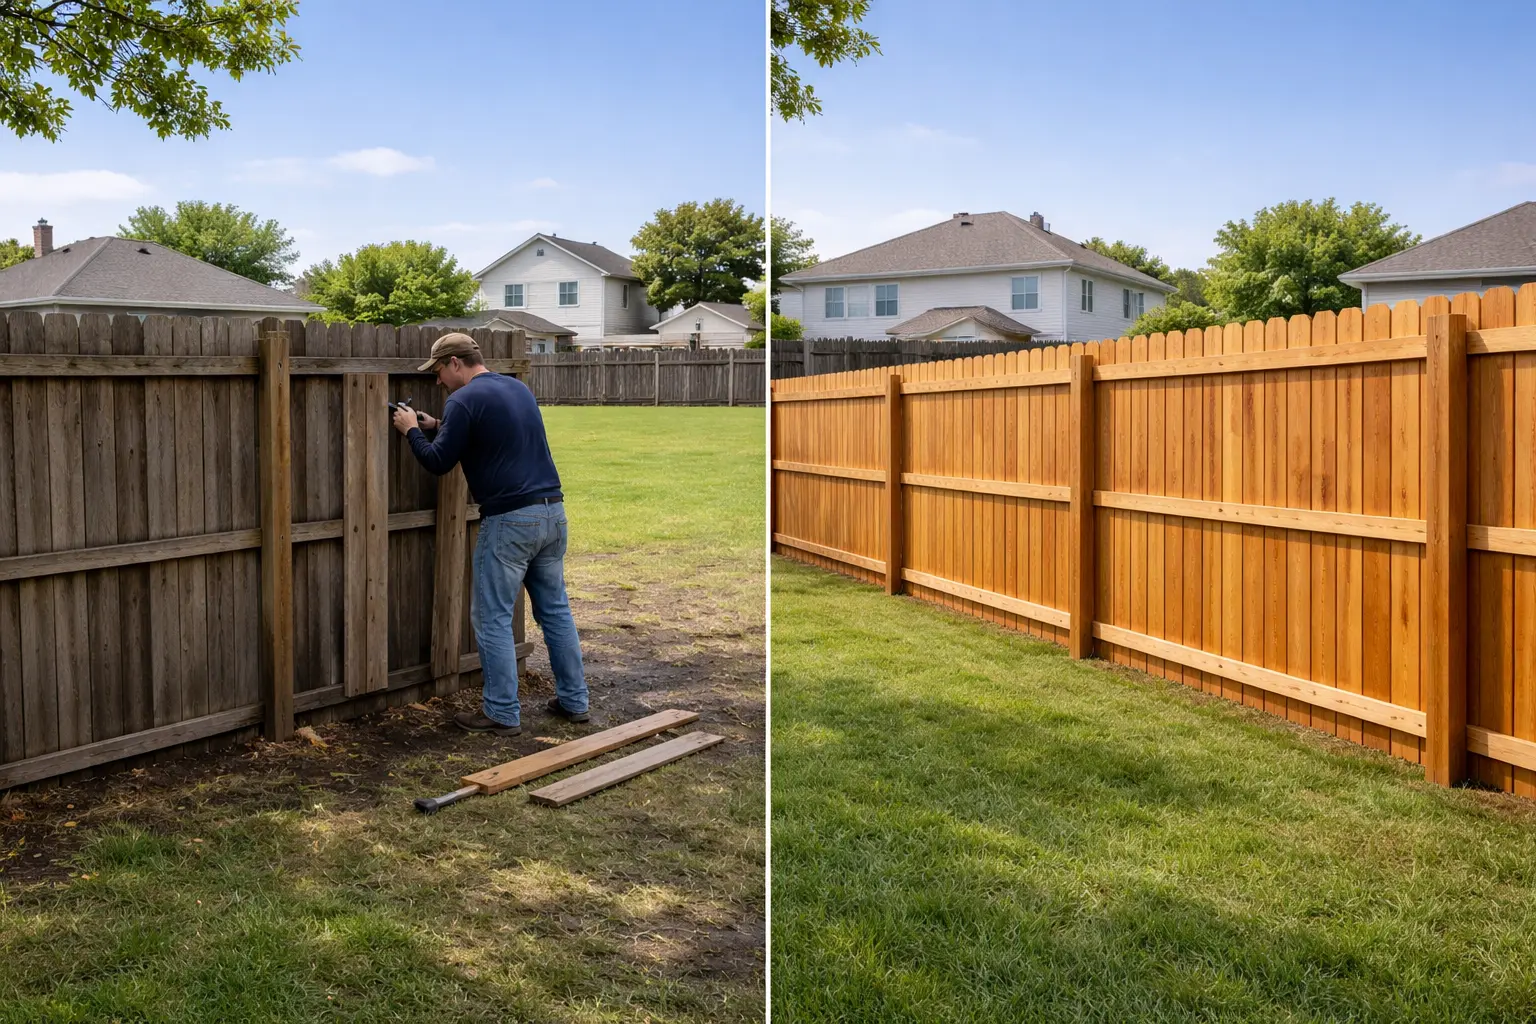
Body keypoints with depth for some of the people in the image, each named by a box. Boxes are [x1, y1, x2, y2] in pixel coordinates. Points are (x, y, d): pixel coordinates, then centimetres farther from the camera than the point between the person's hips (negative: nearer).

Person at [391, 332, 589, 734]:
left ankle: (503, 714, 6)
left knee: (492, 619, 2)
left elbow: (438, 463, -5)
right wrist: (437, 426, 26)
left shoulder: (464, 400, -9)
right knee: (556, 610, 15)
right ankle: (574, 700, 20)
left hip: (510, 520, -8)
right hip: (552, 511, 8)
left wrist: (412, 430, 12)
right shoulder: (519, 388, 16)